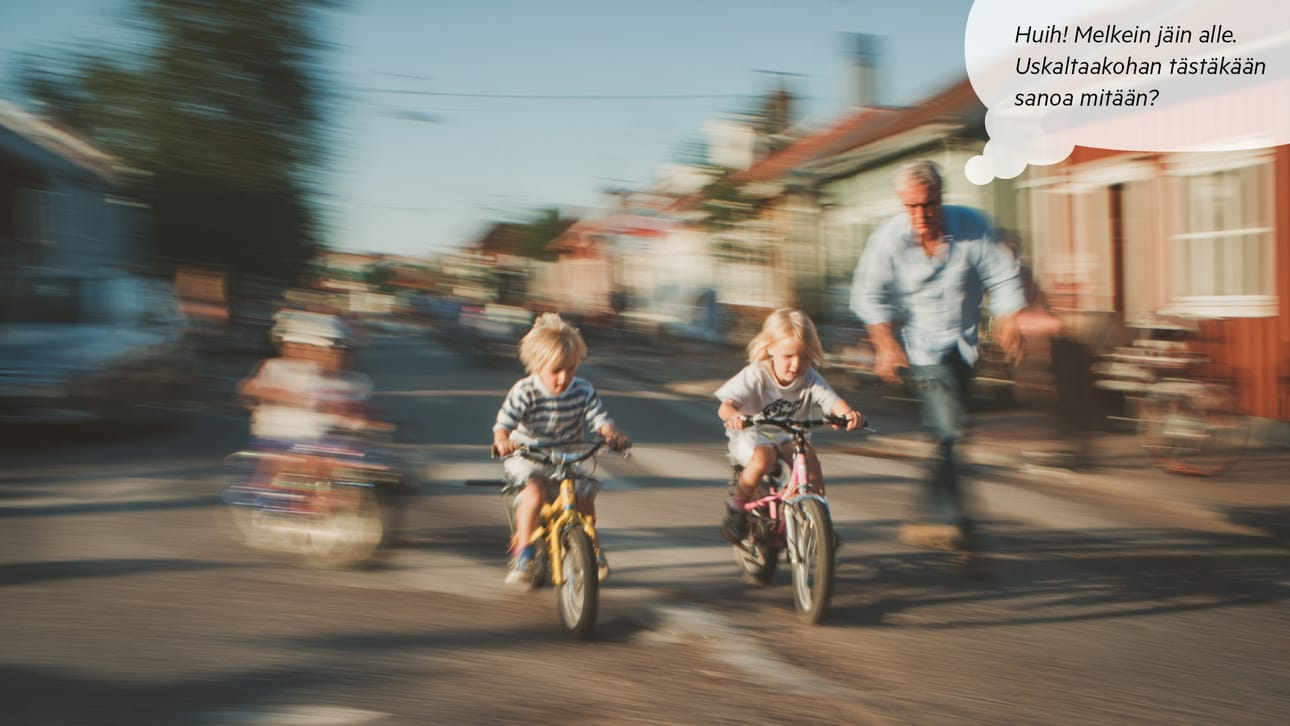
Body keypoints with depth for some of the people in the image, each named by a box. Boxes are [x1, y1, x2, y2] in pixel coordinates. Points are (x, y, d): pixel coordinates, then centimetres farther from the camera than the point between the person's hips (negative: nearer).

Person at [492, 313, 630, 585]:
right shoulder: (525, 391, -15)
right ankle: (523, 552, -19)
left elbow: (600, 418, -10)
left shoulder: (583, 391, -5)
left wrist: (612, 434, -34)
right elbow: (504, 421, -24)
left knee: (585, 493, -15)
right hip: (527, 459, -3)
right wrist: (502, 440, -47)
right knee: (535, 491, -31)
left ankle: (591, 547, 12)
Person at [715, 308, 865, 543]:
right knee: (763, 457, -36)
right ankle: (737, 504, -10)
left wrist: (848, 413, -45)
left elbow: (832, 401, -21)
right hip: (750, 437, -4)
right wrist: (732, 415, -52)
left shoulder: (809, 378, -8)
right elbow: (726, 405, -26)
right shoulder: (754, 376, -18)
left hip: (788, 438, 4)